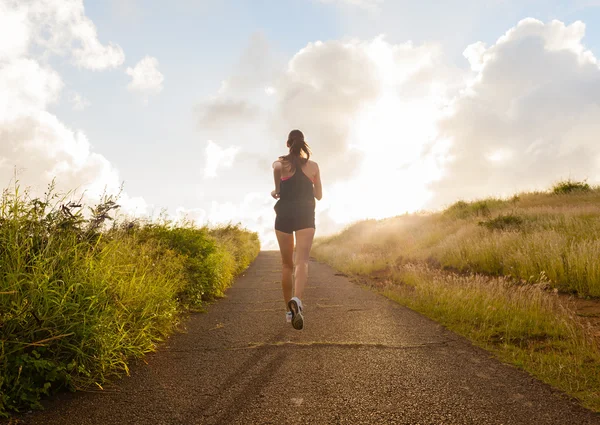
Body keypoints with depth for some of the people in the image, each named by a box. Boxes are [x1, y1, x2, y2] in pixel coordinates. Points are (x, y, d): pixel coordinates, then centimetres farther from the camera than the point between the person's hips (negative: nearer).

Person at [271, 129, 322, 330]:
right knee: (302, 261, -14)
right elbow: (319, 195, 16)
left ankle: (289, 309, 17)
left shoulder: (281, 163, 4)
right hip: (306, 215, 0)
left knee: (287, 263, 12)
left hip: (284, 214, 0)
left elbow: (277, 166, -22)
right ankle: (296, 299, -41)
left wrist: (276, 190, -6)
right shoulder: (313, 166, 11)